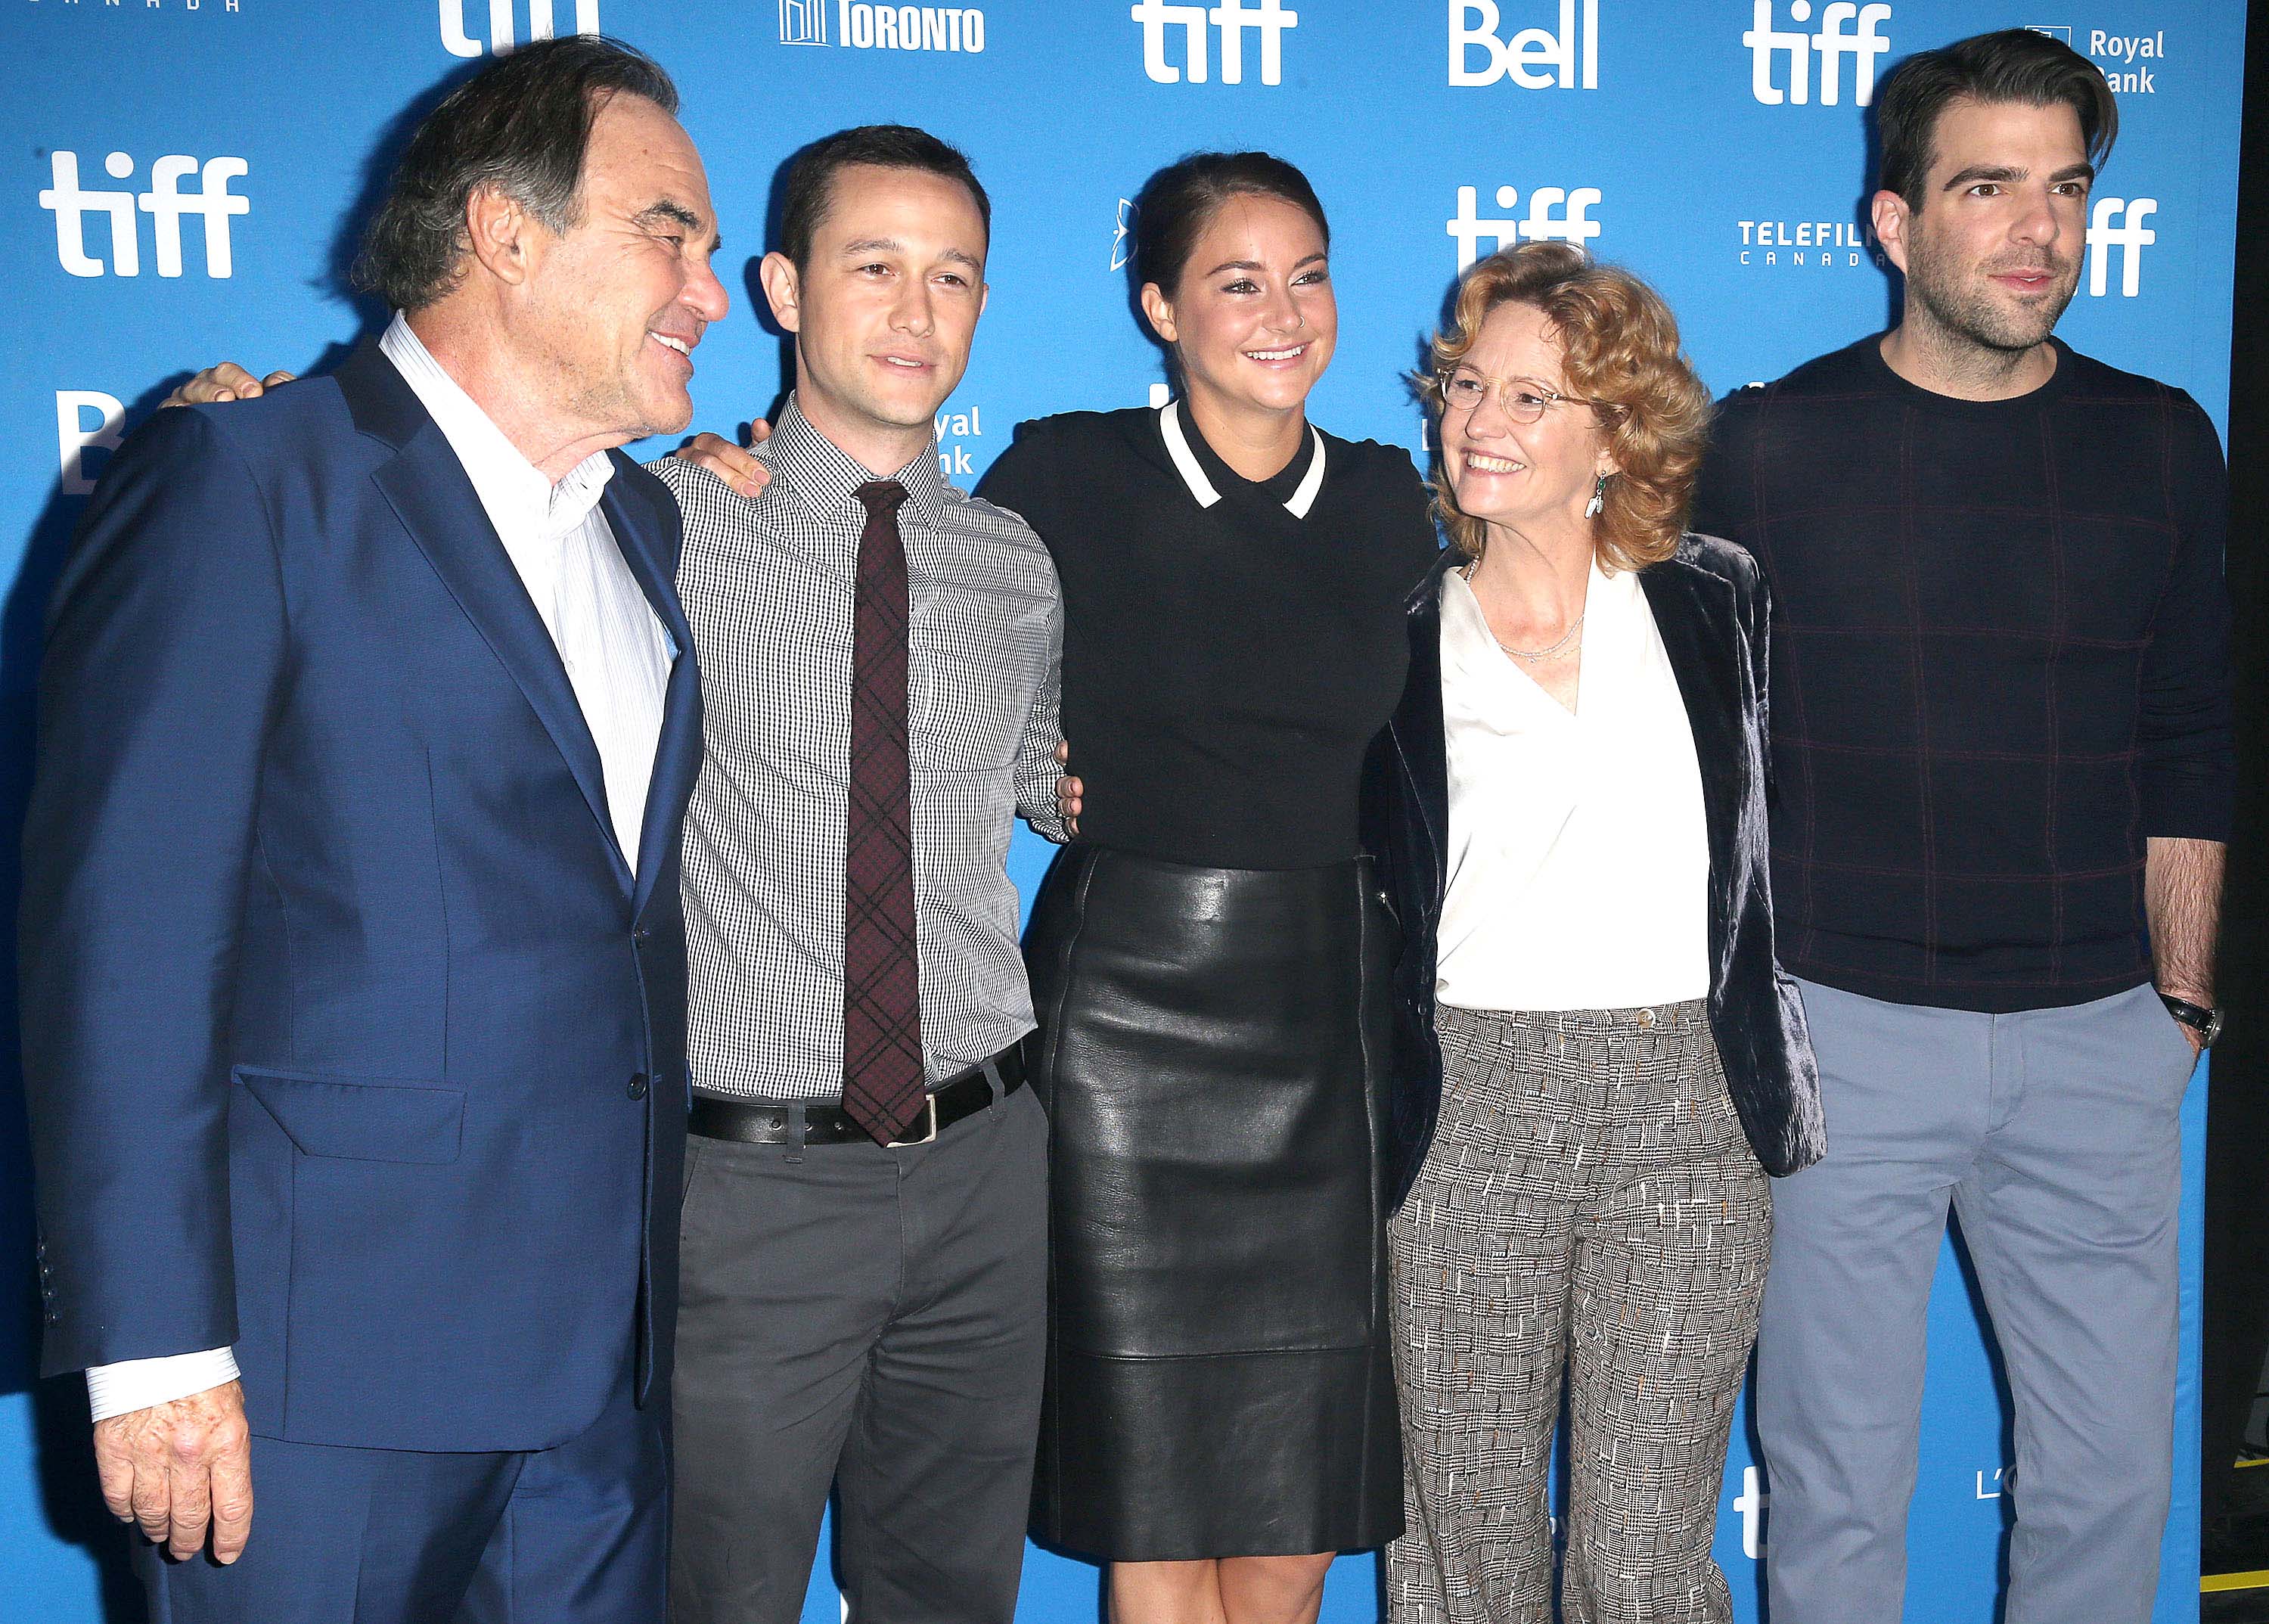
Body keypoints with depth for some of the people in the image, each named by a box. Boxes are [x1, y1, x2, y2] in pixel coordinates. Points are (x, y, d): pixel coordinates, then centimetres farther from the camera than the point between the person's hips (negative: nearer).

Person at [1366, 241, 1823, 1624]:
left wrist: (1758, 1067, 13)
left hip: (1689, 1108, 1)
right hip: (1467, 1108, 0)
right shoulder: (1396, 639, 3)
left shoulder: (1715, 600, 8)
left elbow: (1748, 833, 18)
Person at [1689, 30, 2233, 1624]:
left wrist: (2183, 997, 9)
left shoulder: (2161, 445, 6)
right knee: (1837, 1470, 7)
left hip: (2097, 1032, 3)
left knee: (2115, 1463, 10)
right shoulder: (1772, 444, -1)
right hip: (1843, 1025, -2)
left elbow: (2187, 755, 11)